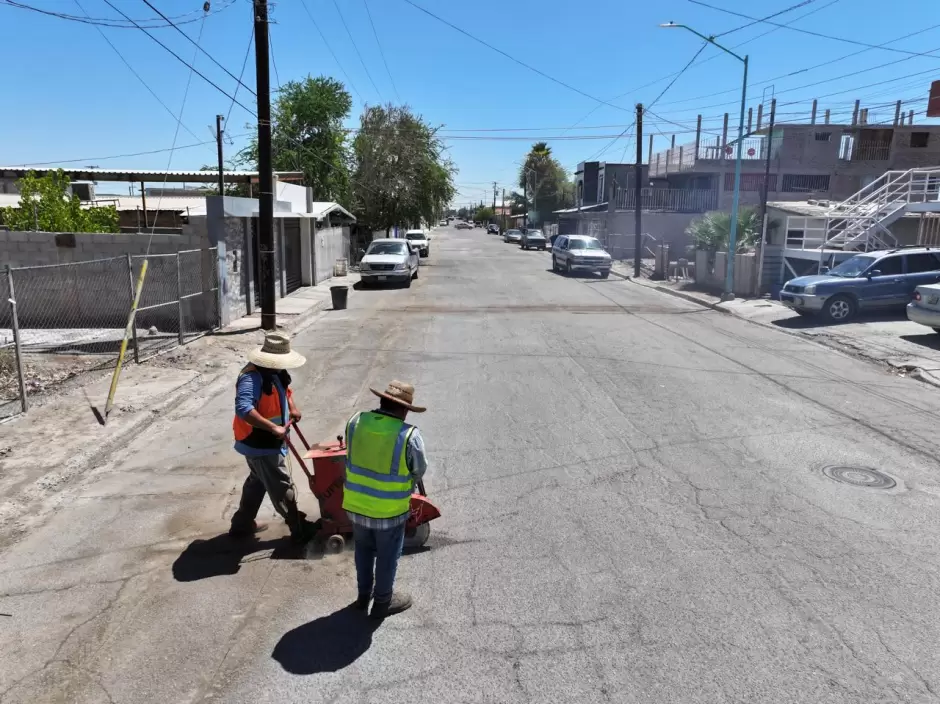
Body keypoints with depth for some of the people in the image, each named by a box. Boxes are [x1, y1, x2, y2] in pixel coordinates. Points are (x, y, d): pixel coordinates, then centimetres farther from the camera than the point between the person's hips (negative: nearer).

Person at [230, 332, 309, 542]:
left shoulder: (274, 371, 3)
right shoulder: (252, 377, -28)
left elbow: (284, 388, 24)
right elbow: (243, 409, -41)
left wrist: (292, 407, 5)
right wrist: (274, 428, -40)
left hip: (267, 442, 10)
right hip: (259, 444, -10)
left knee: (257, 481, 25)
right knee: (282, 487, 2)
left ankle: (242, 524, 41)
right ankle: (299, 529, 17)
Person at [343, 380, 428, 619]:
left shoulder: (355, 422, -11)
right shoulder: (409, 436, -24)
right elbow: (419, 471, -7)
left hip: (356, 504, 5)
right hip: (390, 511, -4)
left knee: (364, 550, 26)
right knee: (387, 557, 18)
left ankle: (364, 595, 44)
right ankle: (382, 602, 36)